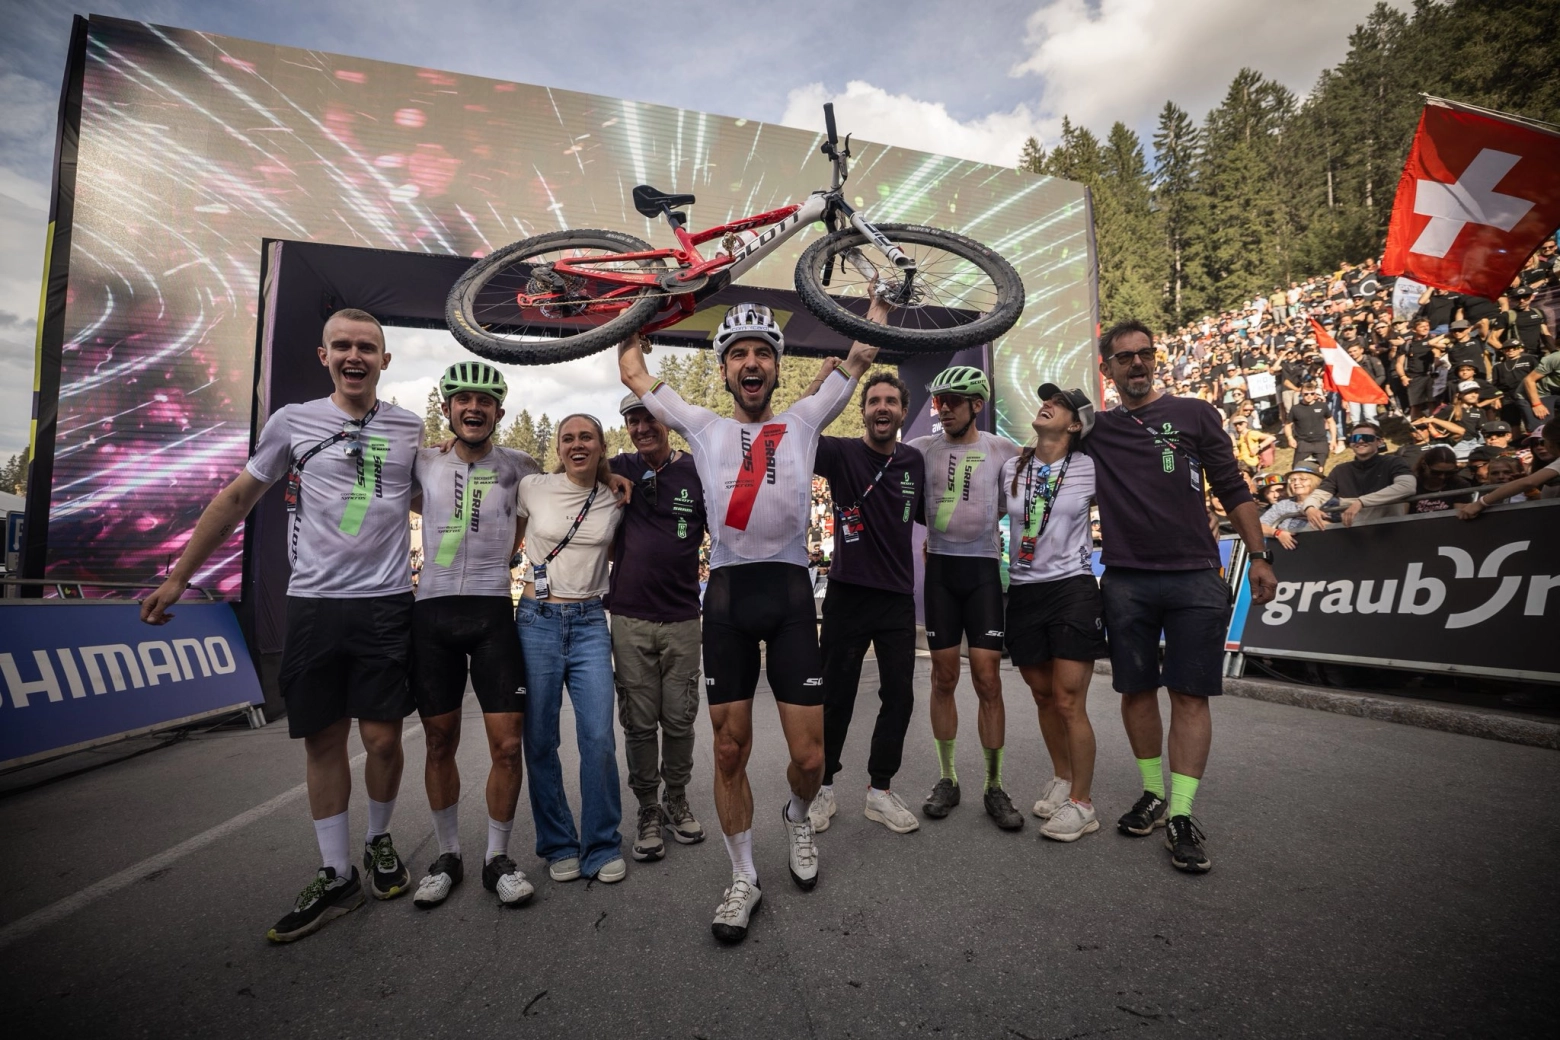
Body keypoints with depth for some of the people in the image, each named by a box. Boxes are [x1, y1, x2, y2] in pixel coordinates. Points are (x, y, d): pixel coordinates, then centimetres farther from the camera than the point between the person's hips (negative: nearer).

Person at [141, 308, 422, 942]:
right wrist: (178, 576, 13)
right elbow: (237, 498, 13)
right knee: (323, 740, 7)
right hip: (313, 604, 1)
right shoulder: (293, 421, 7)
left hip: (386, 605, -1)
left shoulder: (414, 430, 6)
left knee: (382, 739, 3)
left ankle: (379, 842, 29)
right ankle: (337, 876, 21)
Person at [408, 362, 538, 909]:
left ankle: (497, 858, 15)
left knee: (507, 744, -4)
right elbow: (412, 500, 25)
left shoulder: (517, 465, 4)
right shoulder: (424, 462, 7)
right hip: (432, 612, 2)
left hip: (493, 612, -1)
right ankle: (447, 856, 26)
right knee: (440, 742, 10)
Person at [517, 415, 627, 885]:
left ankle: (602, 847, 13)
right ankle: (558, 846, 23)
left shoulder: (615, 501, 5)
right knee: (539, 740, 5)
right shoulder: (532, 488, 0)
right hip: (537, 620, 0)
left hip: (590, 624, 1)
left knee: (599, 738, -6)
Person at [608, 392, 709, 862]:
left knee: (679, 720, 10)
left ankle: (677, 802, 31)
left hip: (682, 617, 0)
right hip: (629, 618, 1)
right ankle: (648, 812, 24)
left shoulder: (697, 471, -1)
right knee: (639, 723, 8)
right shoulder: (619, 469, 3)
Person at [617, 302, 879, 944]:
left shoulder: (803, 420, 12)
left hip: (790, 592, 0)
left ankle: (797, 818, 39)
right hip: (726, 596, 1)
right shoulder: (705, 428, 13)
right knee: (729, 751, 8)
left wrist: (881, 291, 28)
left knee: (809, 757, 3)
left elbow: (859, 357, 18)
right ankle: (743, 878, 29)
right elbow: (633, 373, 21)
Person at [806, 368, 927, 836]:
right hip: (848, 595, -4)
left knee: (899, 696, 8)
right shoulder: (842, 453, -6)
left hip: (899, 597, 4)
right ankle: (823, 789, 26)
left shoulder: (914, 461, 7)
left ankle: (880, 791, 25)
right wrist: (829, 371, -25)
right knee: (836, 696, 7)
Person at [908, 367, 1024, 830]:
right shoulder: (923, 448, 4)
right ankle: (947, 779, 20)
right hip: (940, 568, 1)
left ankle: (995, 787, 13)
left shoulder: (1002, 450, 3)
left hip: (983, 569, -1)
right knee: (944, 677, 7)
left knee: (987, 680, -1)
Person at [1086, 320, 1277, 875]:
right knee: (1136, 690, 7)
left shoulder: (1195, 414, 8)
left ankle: (1182, 815, 5)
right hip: (1125, 581, 2)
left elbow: (1233, 490, 7)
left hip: (1195, 579, -1)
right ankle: (1153, 794, 23)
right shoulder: (1096, 429, 11)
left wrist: (1260, 556, 2)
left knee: (1190, 695, -1)